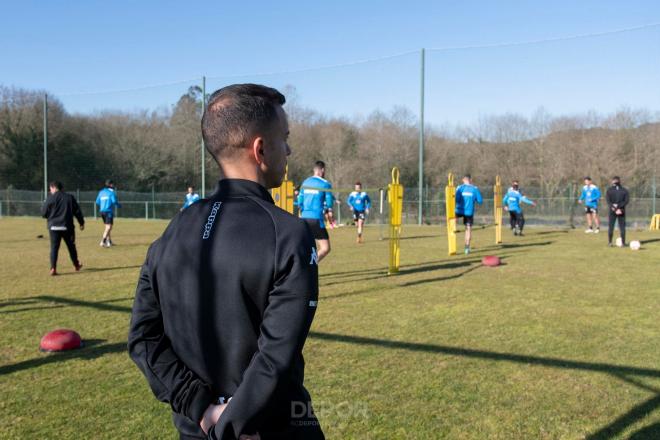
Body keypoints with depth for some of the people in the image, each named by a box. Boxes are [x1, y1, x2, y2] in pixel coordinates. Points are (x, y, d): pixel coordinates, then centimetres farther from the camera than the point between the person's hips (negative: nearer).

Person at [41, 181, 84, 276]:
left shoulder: (50, 198, -4)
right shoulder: (70, 197, 3)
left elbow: (43, 213, -2)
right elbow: (77, 211, 4)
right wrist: (81, 223, 13)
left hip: (54, 227, -2)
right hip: (67, 227, 2)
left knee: (54, 247, 1)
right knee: (71, 246, 15)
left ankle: (53, 268, -9)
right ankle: (76, 265, 27)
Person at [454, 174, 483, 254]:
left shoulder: (460, 187, -3)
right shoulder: (475, 189, 1)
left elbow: (456, 199, -15)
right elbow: (480, 201, 2)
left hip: (460, 211, -1)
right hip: (469, 212, 1)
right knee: (468, 229, 7)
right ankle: (467, 248, 5)